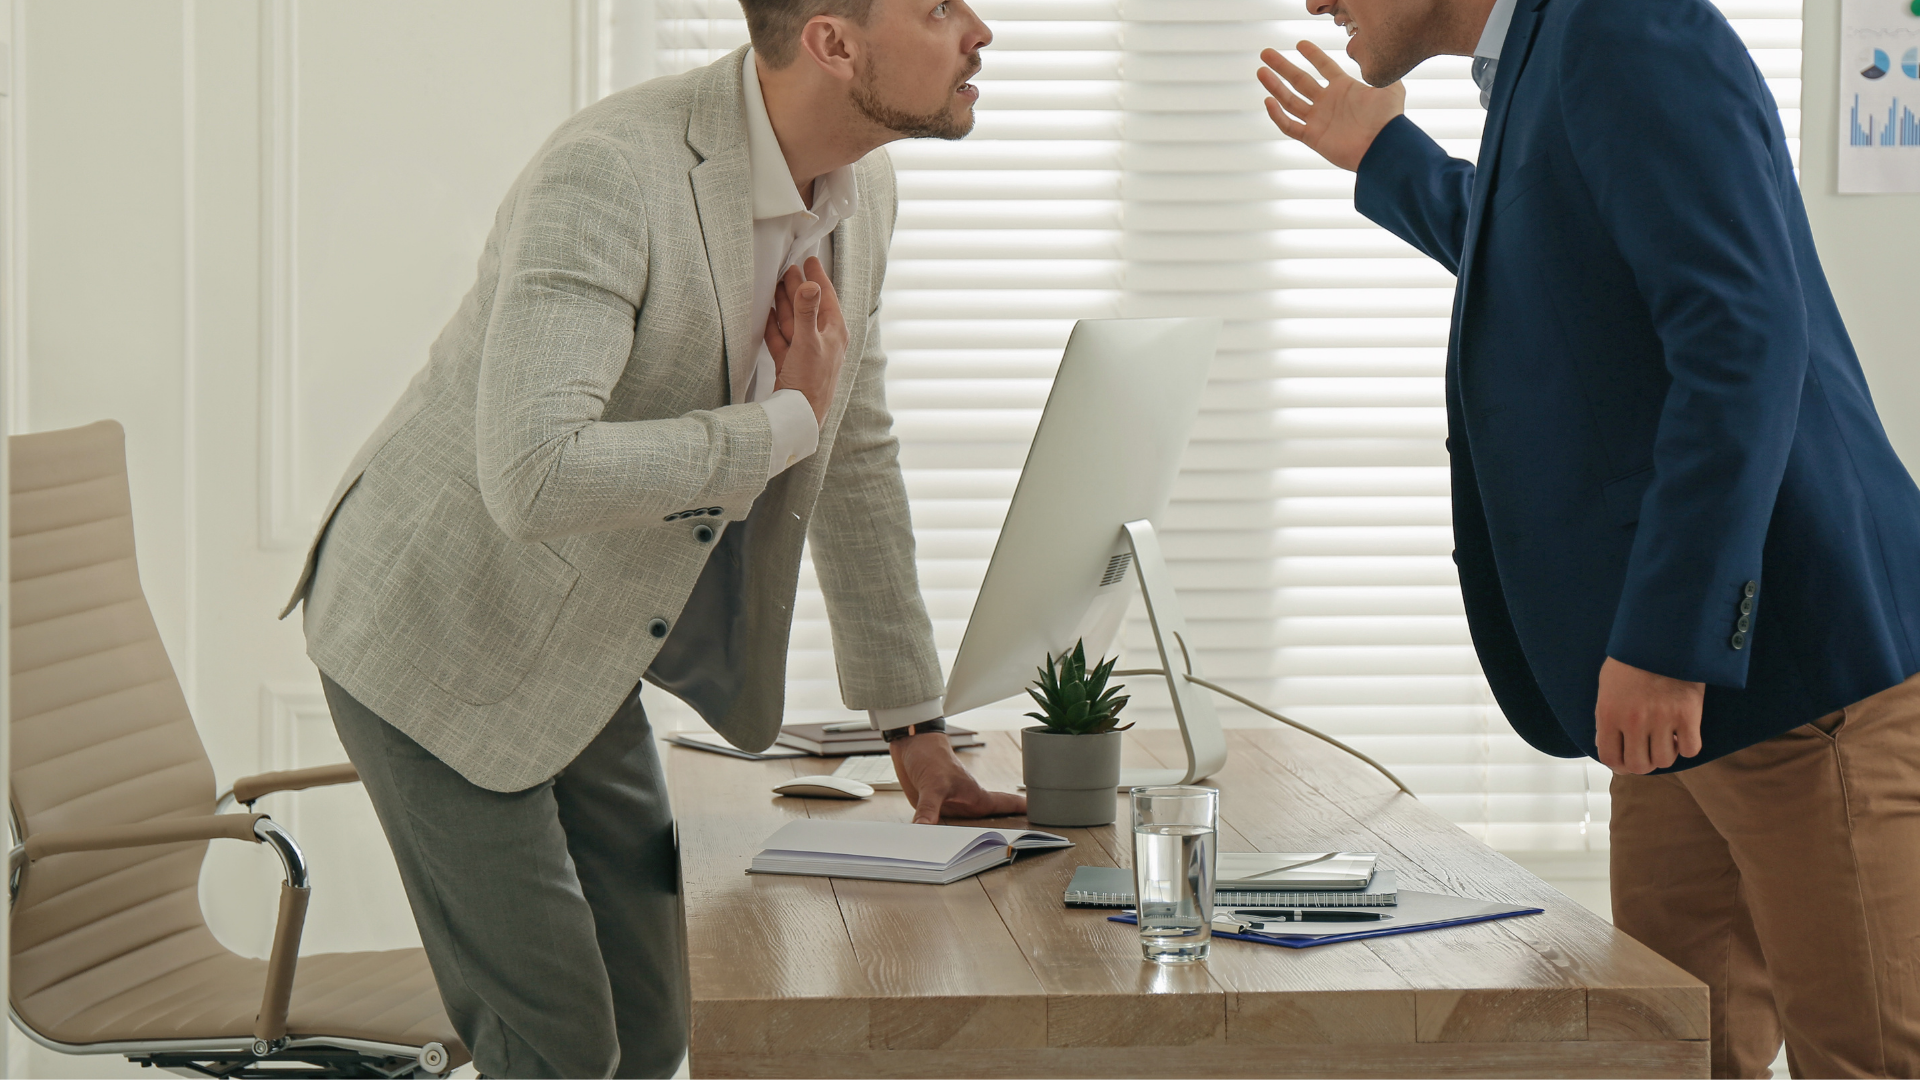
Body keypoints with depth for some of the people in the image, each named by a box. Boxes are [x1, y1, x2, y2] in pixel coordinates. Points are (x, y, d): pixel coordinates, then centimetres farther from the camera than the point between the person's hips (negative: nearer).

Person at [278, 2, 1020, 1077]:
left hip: (583, 663, 8)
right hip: (438, 636, -8)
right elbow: (534, 477, -40)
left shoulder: (860, 189, -2)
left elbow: (856, 454, 11)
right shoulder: (611, 173, -29)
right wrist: (783, 422, -28)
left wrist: (915, 724, 14)